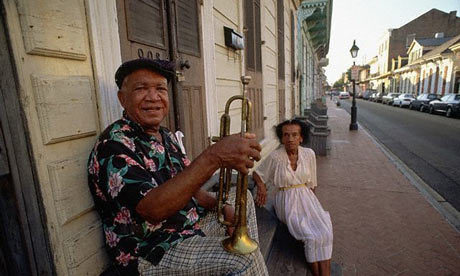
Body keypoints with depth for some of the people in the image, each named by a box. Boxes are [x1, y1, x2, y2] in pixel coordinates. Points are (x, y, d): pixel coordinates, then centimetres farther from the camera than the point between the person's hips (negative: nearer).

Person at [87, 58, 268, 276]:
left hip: (191, 225, 8)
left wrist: (222, 207, -6)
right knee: (243, 258, -24)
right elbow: (152, 207, -35)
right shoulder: (114, 145, -21)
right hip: (152, 253, -8)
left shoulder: (166, 137, 5)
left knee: (243, 200, 18)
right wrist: (213, 157, -43)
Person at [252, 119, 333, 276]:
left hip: (306, 198, 4)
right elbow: (257, 174, 1)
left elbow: (311, 183, 9)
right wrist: (261, 185, -17)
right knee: (311, 237, -18)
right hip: (287, 202, -3)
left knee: (325, 233, -17)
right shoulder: (275, 157, -12)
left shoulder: (309, 154, -2)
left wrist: (311, 201, 9)